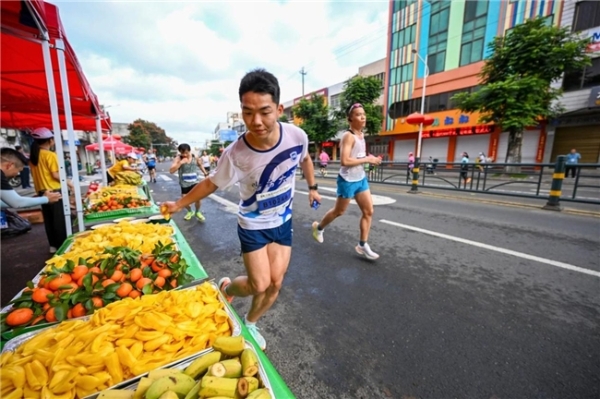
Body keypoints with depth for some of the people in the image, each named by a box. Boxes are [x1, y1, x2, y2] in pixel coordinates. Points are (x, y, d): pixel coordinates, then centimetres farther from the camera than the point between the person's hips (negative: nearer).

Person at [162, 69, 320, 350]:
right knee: (259, 285, 0)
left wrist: (312, 187, 14)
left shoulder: (297, 136, -21)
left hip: (283, 221, 3)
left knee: (275, 283, 8)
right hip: (252, 225, -3)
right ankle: (226, 287, 36)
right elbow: (211, 183, -8)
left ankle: (251, 323, 38)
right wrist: (179, 204, 1)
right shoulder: (235, 154, -28)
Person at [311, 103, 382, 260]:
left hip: (361, 179, 8)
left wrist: (371, 159, 5)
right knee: (339, 211, 10)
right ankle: (318, 227, 37)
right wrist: (367, 159, -22)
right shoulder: (348, 136, -18)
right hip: (348, 180, -8)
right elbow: (345, 161, -28)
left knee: (369, 211, 5)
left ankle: (362, 245, 16)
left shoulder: (361, 135, 9)